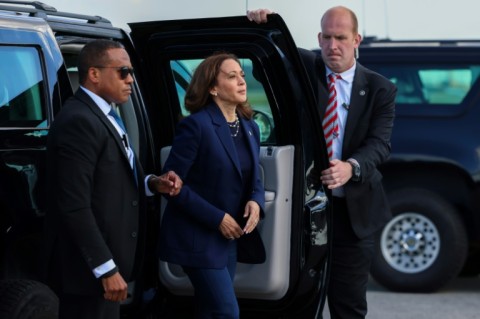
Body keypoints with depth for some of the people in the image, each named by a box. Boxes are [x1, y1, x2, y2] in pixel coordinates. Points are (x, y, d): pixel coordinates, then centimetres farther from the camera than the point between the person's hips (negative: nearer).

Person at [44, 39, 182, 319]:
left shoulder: (105, 116, 14)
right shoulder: (79, 122, -18)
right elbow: (75, 206, -23)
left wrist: (153, 184, 3)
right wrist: (106, 269, -22)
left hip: (107, 259, 10)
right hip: (91, 268, -10)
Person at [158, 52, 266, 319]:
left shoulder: (250, 128, 9)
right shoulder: (196, 126, -15)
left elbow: (254, 178, 17)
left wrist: (256, 202, -7)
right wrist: (217, 219, -18)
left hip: (230, 237, 8)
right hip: (200, 237, -8)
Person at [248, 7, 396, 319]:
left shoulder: (379, 89, 0)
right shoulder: (303, 69, 3)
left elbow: (380, 143, -10)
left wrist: (351, 167, -31)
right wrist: (260, 26, -21)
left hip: (352, 211, 0)